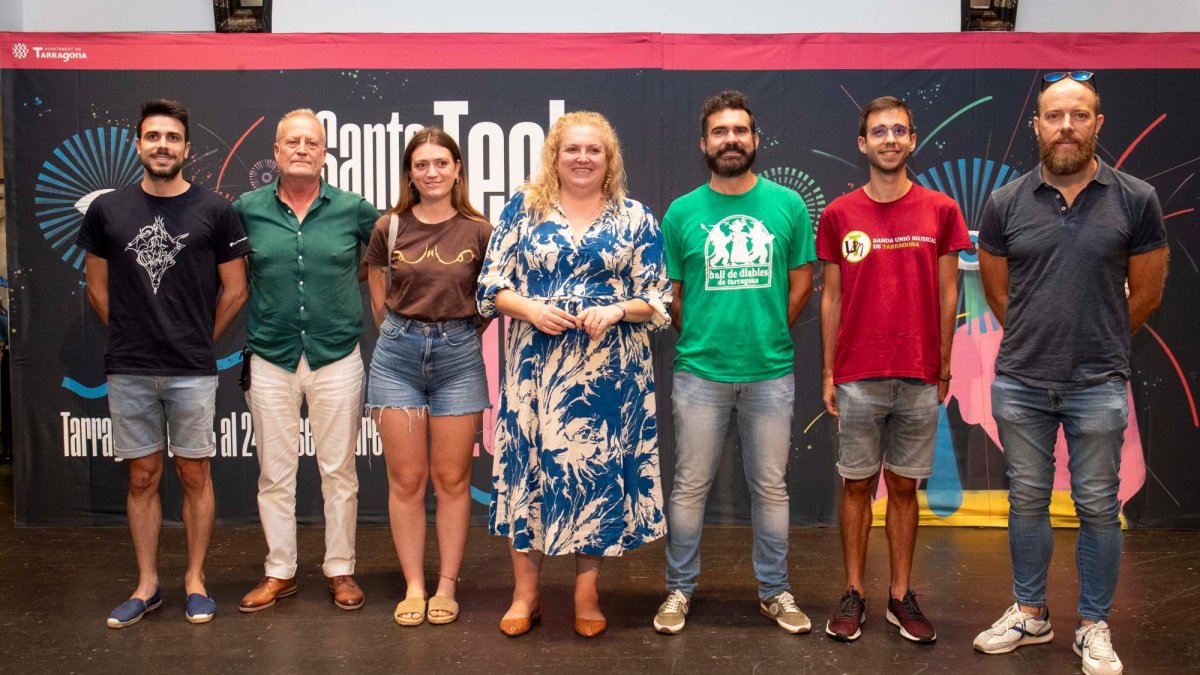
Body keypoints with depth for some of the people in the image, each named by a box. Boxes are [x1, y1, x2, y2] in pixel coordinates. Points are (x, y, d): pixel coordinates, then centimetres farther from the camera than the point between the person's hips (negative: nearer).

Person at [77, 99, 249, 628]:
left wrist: (199, 342, 7)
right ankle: (147, 585, 22)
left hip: (192, 371, -2)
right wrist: (132, 337, 12)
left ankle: (195, 581, 20)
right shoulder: (106, 210, 4)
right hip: (128, 371, 2)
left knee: (194, 475, 6)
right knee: (142, 477, 10)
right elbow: (98, 289, 13)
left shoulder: (214, 211, -2)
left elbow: (234, 291, 3)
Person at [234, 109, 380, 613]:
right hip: (270, 358, 1)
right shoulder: (247, 209, 2)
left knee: (339, 470, 7)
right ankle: (280, 571, 24)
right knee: (275, 472, 9)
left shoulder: (352, 210, -1)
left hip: (337, 357, -1)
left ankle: (341, 570, 21)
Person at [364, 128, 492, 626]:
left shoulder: (479, 231, -2)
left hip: (459, 356, -1)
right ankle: (413, 587, 16)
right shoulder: (389, 228, 2)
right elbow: (380, 302, 11)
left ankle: (447, 587, 17)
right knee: (406, 479, 4)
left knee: (452, 479, 5)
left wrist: (460, 337, 9)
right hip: (398, 357, 1)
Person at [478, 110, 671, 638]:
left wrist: (616, 311, -14)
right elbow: (491, 286, 4)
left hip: (608, 370, 0)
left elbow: (657, 299, 4)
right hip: (536, 366, 0)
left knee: (598, 466, 4)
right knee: (531, 463, 3)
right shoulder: (523, 209, 6)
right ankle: (525, 594, 18)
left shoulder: (635, 218, 5)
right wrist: (531, 310, -13)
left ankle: (587, 594, 20)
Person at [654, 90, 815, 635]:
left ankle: (774, 591, 26)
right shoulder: (682, 212, 1)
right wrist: (698, 342, 5)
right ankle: (679, 590, 22)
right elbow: (671, 293, 7)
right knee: (690, 485, 7)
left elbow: (802, 281, 9)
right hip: (700, 371, 0)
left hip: (770, 371, 1)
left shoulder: (788, 205, 3)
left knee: (770, 486, 11)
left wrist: (769, 337, 7)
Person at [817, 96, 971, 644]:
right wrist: (828, 373, 4)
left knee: (905, 487, 9)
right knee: (856, 485, 7)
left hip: (919, 379, 0)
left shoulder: (941, 211, 3)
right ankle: (854, 594, 19)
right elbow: (831, 298, 5)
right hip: (857, 379, 0)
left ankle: (901, 596, 21)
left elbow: (946, 296, 6)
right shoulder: (839, 215, 2)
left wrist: (943, 369, 5)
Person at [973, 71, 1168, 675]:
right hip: (1020, 383, 2)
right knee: (1027, 502, 12)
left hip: (1098, 386, -1)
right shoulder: (1005, 204, -1)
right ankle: (1030, 614, 29)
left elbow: (1146, 293, 4)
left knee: (1098, 508, 8)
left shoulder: (1135, 200, -4)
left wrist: (1096, 346, 12)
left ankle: (1094, 626, 24)